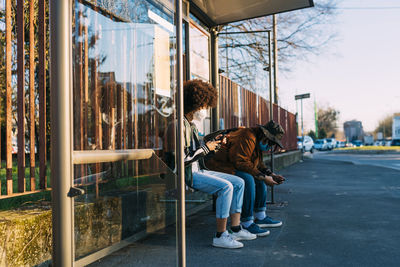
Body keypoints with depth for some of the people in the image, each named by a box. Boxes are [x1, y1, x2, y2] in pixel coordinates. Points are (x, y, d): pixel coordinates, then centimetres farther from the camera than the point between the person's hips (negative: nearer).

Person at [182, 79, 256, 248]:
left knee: (238, 182, 4)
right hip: (187, 174, -10)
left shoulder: (192, 125, 18)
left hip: (199, 171, 10)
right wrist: (206, 148, -11)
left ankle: (235, 229, 3)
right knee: (225, 186, -27)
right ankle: (220, 236, -19)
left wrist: (213, 144, 9)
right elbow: (183, 159, -23)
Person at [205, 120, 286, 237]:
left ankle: (260, 217, 17)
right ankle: (247, 223, -23)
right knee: (248, 179, -30)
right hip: (218, 167, -11)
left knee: (260, 176, 12)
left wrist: (271, 175, 5)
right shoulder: (247, 138, -22)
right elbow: (241, 163, -27)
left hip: (231, 166, 11)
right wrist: (263, 177, -22)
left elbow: (258, 164, 20)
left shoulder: (257, 140, 13)